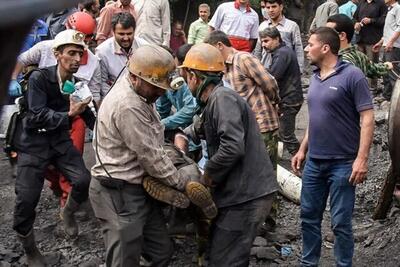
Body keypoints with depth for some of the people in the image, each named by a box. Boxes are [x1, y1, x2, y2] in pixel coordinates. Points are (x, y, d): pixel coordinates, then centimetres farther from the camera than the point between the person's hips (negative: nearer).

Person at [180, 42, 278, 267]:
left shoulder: (222, 98, -15)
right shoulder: (215, 100, 17)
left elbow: (233, 147, -25)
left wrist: (209, 175, -13)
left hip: (247, 195, -10)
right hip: (243, 192, 10)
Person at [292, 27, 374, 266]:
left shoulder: (352, 75, -12)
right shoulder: (316, 78, 11)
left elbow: (367, 118, -15)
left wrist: (362, 159, -21)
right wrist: (302, 150, 18)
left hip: (343, 164, -7)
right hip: (314, 162, 7)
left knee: (340, 222, 1)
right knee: (309, 216, 14)